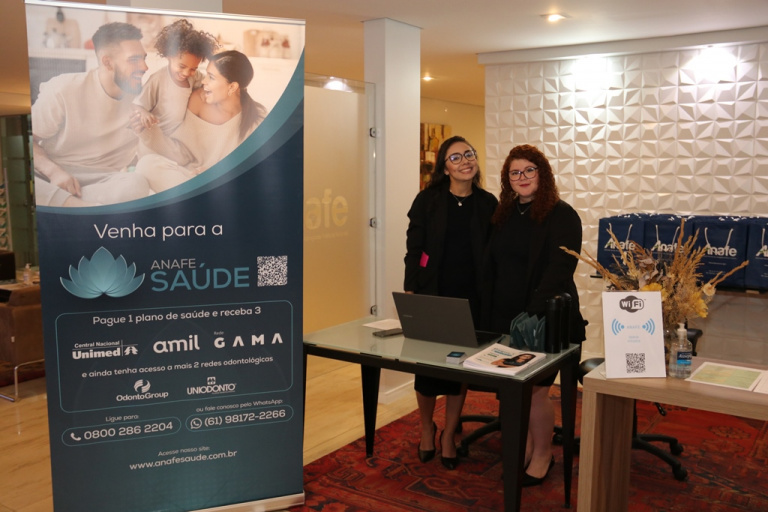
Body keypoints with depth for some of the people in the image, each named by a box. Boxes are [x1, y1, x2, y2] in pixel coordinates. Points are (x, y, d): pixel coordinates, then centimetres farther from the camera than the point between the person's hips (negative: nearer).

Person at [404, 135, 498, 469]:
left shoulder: (487, 204, 2)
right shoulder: (428, 200, -3)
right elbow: (413, 249, -2)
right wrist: (410, 292, -7)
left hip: (470, 297, 2)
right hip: (432, 294, -1)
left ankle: (449, 435, 27)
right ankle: (426, 428, 30)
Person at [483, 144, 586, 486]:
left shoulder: (561, 215, -7)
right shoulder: (504, 216, 12)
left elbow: (559, 269, -18)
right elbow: (490, 268, 15)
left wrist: (534, 311, -29)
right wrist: (487, 314, 7)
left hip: (546, 320, -5)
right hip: (505, 317, 6)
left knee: (534, 390, 1)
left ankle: (542, 456, 21)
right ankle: (525, 447, 27)